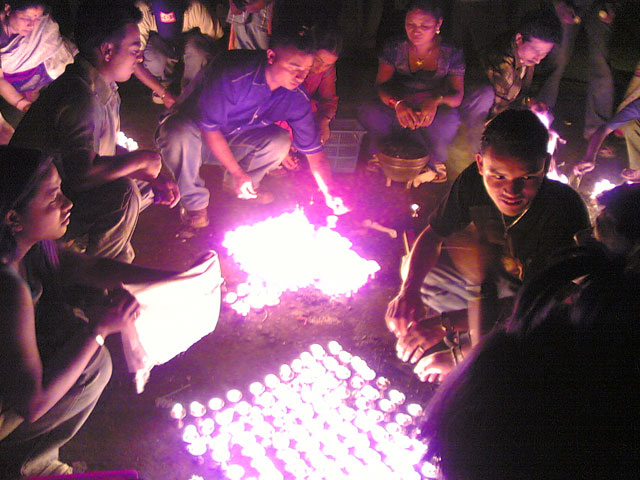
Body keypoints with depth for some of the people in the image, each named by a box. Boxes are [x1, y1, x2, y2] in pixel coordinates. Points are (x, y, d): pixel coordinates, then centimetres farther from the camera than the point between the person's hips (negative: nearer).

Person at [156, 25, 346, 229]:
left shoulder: (297, 97, -15)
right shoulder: (233, 74, -34)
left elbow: (313, 148, -9)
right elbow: (209, 127, -28)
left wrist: (330, 193, -21)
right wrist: (237, 172, -26)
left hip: (234, 139, 5)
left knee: (280, 140, -20)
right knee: (180, 135, -40)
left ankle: (236, 185, 6)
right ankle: (194, 201, -15)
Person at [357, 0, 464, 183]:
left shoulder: (451, 54, -1)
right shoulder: (394, 49, 0)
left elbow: (457, 95, -7)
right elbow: (381, 85, -9)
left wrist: (437, 101, -33)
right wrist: (398, 104, -34)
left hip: (434, 115, 0)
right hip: (398, 112, 1)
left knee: (450, 120, -37)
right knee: (367, 113, -31)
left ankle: (434, 161, -7)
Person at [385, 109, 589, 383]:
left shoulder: (565, 211, -36)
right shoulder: (474, 181, -21)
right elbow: (433, 235, -7)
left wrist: (446, 322, -39)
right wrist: (409, 291, -27)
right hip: (493, 279, 6)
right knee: (413, 267, -3)